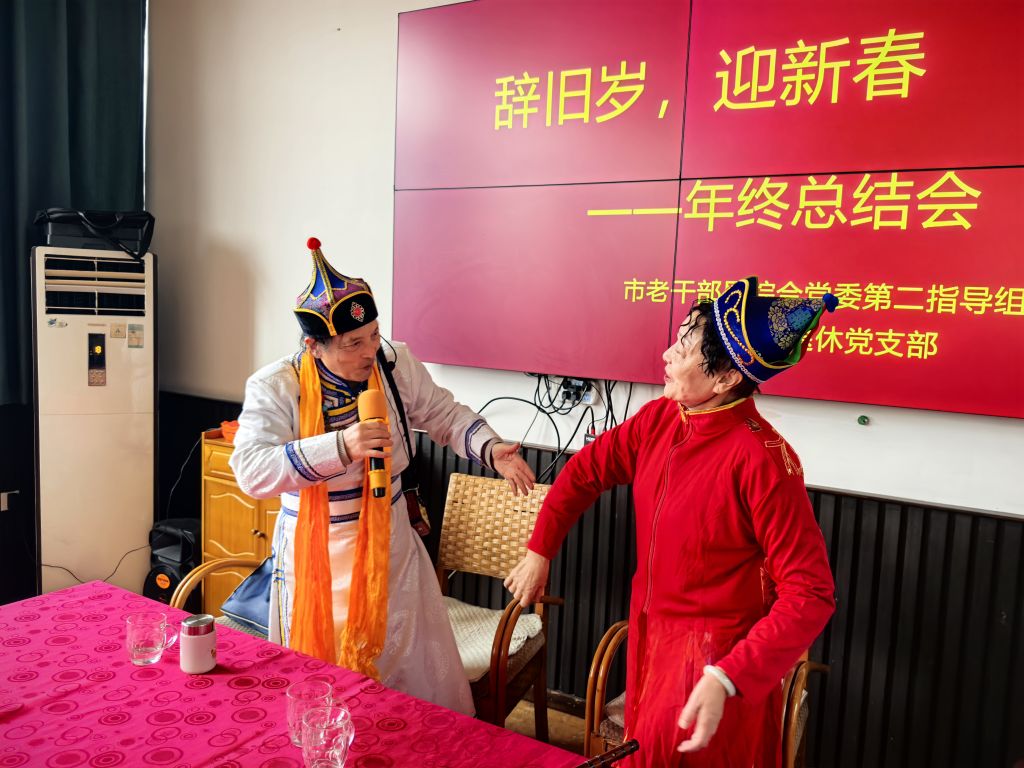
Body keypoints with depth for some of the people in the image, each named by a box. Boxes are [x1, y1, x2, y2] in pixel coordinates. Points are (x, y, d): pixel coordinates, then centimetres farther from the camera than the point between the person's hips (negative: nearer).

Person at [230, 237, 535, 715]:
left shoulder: (397, 367, -7)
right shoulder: (274, 388, -16)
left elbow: (446, 416, 5)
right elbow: (251, 471, -27)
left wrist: (491, 451, -13)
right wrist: (341, 447, -38)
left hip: (389, 548, 3)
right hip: (315, 558, -2)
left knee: (420, 675, 13)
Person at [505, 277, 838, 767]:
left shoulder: (761, 459, -27)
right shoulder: (658, 420, -7)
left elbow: (809, 595, -25)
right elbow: (586, 470, 8)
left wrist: (726, 680, -32)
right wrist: (539, 552, 9)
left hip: (717, 659, -6)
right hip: (649, 638, 6)